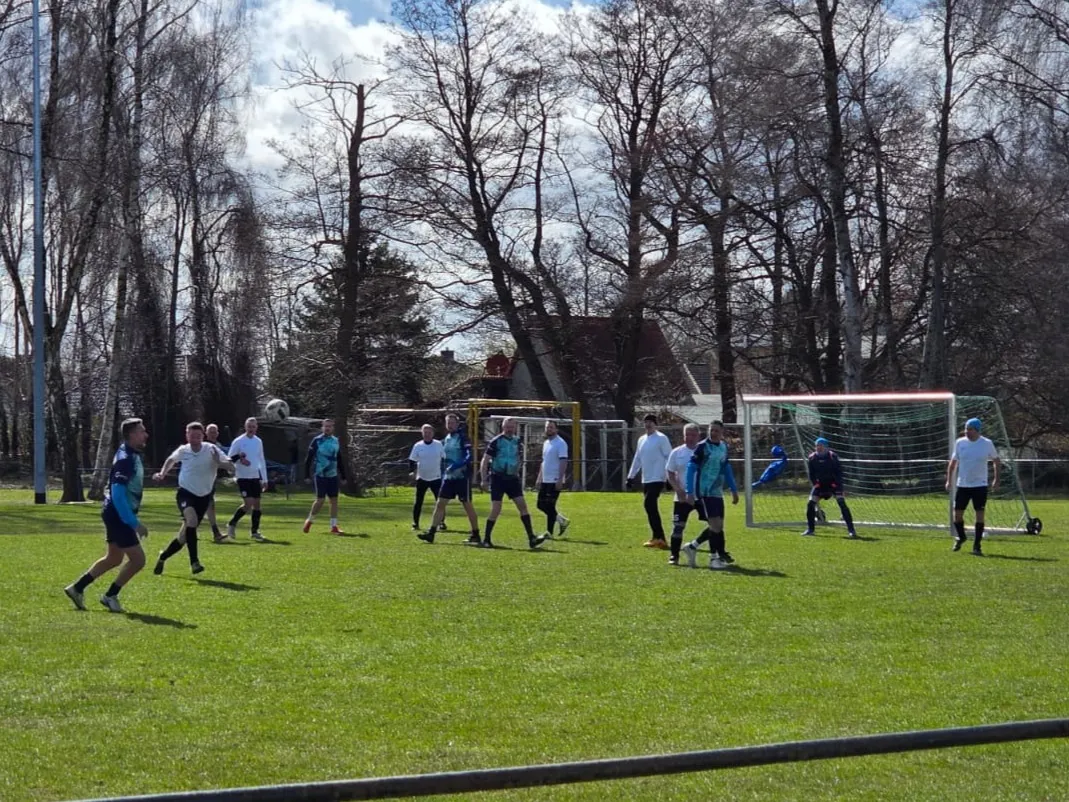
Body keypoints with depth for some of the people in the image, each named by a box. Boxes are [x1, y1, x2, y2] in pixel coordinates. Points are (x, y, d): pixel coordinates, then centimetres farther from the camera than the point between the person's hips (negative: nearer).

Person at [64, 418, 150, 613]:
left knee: (114, 559, 19)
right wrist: (134, 523, -27)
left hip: (119, 516, 10)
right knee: (137, 559, -6)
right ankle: (110, 596, 8)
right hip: (119, 516, -10)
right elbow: (118, 494, -27)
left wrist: (132, 520, 24)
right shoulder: (125, 459, -21)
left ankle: (77, 588, 26)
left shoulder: (132, 455, 10)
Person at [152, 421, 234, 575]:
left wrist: (218, 462, -33)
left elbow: (231, 466, -16)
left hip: (204, 497, 1)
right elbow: (171, 460, 22)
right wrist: (162, 473, 10)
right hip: (185, 493, -1)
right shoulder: (183, 451, -2)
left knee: (185, 533, 5)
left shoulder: (211, 450, -10)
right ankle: (194, 562, -30)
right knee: (191, 520, -32)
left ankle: (163, 557, 30)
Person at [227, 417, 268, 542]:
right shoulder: (238, 441, -6)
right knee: (248, 504, -13)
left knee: (257, 503, 2)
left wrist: (265, 479, 13)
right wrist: (239, 459, -25)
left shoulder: (258, 442, 10)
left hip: (255, 477, 5)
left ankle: (255, 532, 10)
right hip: (243, 477, -5)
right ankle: (232, 524, 6)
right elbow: (229, 458, -4)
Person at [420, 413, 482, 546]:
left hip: (462, 477, -7)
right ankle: (431, 533, -3)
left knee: (467, 505, 0)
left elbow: (469, 456, -20)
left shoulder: (462, 438, -9)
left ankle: (475, 535, 10)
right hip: (448, 477, 7)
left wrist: (458, 465, -31)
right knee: (440, 503, -1)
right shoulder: (446, 439, 13)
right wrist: (443, 474, 18)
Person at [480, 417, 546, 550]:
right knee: (496, 509, -7)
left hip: (512, 478, 5)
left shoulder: (518, 442, 8)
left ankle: (531, 538, -8)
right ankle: (486, 539, 5)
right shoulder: (496, 442, -8)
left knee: (522, 505, -6)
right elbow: (485, 460, -8)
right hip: (498, 478, -5)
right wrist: (484, 479, -13)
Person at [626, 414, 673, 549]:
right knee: (651, 507, 8)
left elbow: (669, 458, -9)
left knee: (649, 505, -18)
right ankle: (659, 538, 14)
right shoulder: (642, 440, 16)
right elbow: (637, 459, 24)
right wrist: (631, 476, 21)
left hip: (657, 479, -8)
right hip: (646, 480, 8)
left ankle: (658, 538, -18)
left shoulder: (661, 438, -7)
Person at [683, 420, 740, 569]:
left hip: (717, 492, 7)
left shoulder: (724, 447, 11)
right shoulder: (702, 447, -9)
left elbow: (727, 469, 22)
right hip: (705, 492, -7)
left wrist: (734, 490, 21)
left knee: (717, 526, 7)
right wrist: (689, 492, -17)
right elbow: (691, 468, -11)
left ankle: (692, 546, 23)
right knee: (715, 524, -11)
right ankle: (715, 558, -4)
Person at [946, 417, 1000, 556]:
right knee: (957, 514, 4)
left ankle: (977, 546, 3)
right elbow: (953, 462, 9)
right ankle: (960, 537, 31)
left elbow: (996, 460, 9)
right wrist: (949, 480, 5)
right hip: (962, 485, 2)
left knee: (980, 515, -5)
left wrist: (996, 479, 4)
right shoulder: (960, 443, -1)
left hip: (980, 486, -2)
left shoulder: (987, 444, -5)